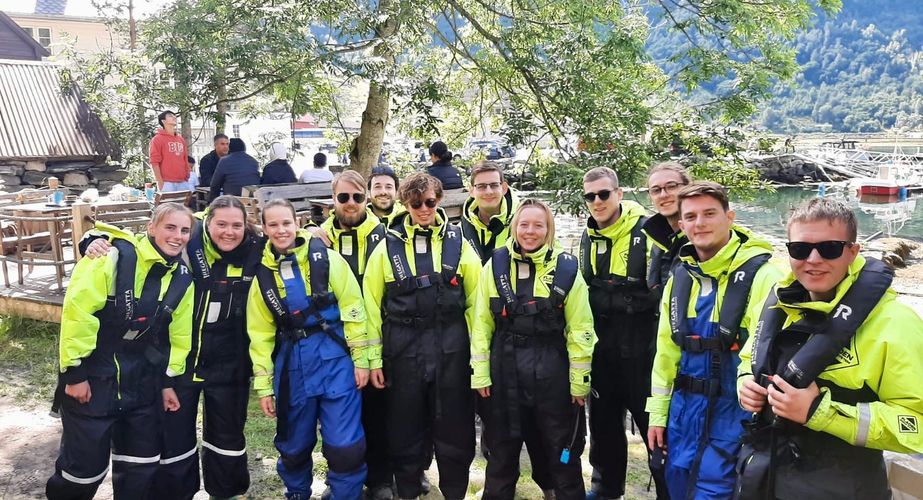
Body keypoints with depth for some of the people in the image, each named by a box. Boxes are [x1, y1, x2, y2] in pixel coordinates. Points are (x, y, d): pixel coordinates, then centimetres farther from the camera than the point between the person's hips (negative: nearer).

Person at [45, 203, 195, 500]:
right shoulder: (114, 257, -19)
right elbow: (77, 311, -19)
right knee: (85, 464, 4)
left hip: (141, 381, 5)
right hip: (91, 377, -5)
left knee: (142, 464, 11)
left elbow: (179, 333, 10)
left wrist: (168, 380, 11)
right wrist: (74, 372, -16)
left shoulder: (182, 279, 0)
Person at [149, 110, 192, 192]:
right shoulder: (157, 139, 1)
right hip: (167, 183, -6)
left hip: (182, 182, 6)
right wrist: (160, 183, -12)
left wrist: (187, 178, 14)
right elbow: (154, 162, -6)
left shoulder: (181, 139, 19)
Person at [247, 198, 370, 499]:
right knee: (294, 444, 16)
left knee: (344, 444, -3)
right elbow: (260, 334, 8)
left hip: (335, 358, -3)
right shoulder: (263, 274, 5)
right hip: (291, 364, 3)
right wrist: (263, 385, 7)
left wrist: (361, 359, -5)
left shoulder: (326, 258, -4)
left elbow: (352, 308, -3)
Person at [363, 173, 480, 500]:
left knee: (454, 429, 9)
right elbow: (372, 305, 1)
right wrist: (374, 358, -1)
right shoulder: (388, 246, 1)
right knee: (405, 429, 11)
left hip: (451, 348, 0)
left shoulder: (458, 242, 2)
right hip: (404, 349, 0)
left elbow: (475, 301, 2)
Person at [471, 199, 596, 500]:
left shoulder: (566, 268, -5)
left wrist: (580, 380, -5)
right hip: (505, 366, 2)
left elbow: (580, 329, -4)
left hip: (551, 367, -1)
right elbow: (482, 322, 1)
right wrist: (480, 373, -2)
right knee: (502, 447, 16)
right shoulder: (495, 265, -1)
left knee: (562, 449, 12)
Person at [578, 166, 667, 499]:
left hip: (640, 344, -6)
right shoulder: (588, 237, 8)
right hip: (601, 344, 6)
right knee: (603, 418, 17)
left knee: (652, 419, 2)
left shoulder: (646, 231, -12)